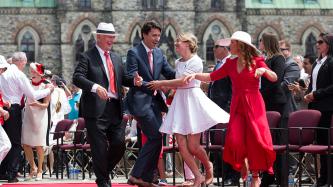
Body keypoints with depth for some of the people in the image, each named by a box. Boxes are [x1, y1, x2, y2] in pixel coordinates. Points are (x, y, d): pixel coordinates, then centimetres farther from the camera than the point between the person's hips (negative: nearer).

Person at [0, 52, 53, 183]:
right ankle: (12, 174, -4)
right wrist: (48, 90, 5)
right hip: (13, 109, -6)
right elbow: (32, 95, -8)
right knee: (15, 143, 0)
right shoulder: (19, 74, -10)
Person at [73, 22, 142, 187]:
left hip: (115, 109, 6)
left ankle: (105, 172, 25)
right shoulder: (87, 57, -2)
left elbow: (122, 79, 25)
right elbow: (77, 78, -14)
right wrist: (95, 87, -29)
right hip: (96, 109, -6)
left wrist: (134, 81, 3)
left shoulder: (116, 58, 20)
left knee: (119, 144, 3)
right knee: (99, 147, -2)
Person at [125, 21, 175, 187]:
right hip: (141, 101, -8)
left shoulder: (159, 53, 13)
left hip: (155, 101, 8)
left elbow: (170, 73, 10)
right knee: (155, 137, -14)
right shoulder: (134, 53, -8)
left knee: (155, 139, 6)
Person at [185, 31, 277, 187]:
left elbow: (274, 78, -6)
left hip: (253, 105, -3)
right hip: (237, 105, 3)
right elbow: (212, 77, 9)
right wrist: (195, 75, -4)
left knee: (254, 140, -2)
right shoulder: (230, 63, 10)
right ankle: (242, 163, 19)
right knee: (235, 140, -12)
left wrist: (264, 70, -24)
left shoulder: (256, 61, -2)